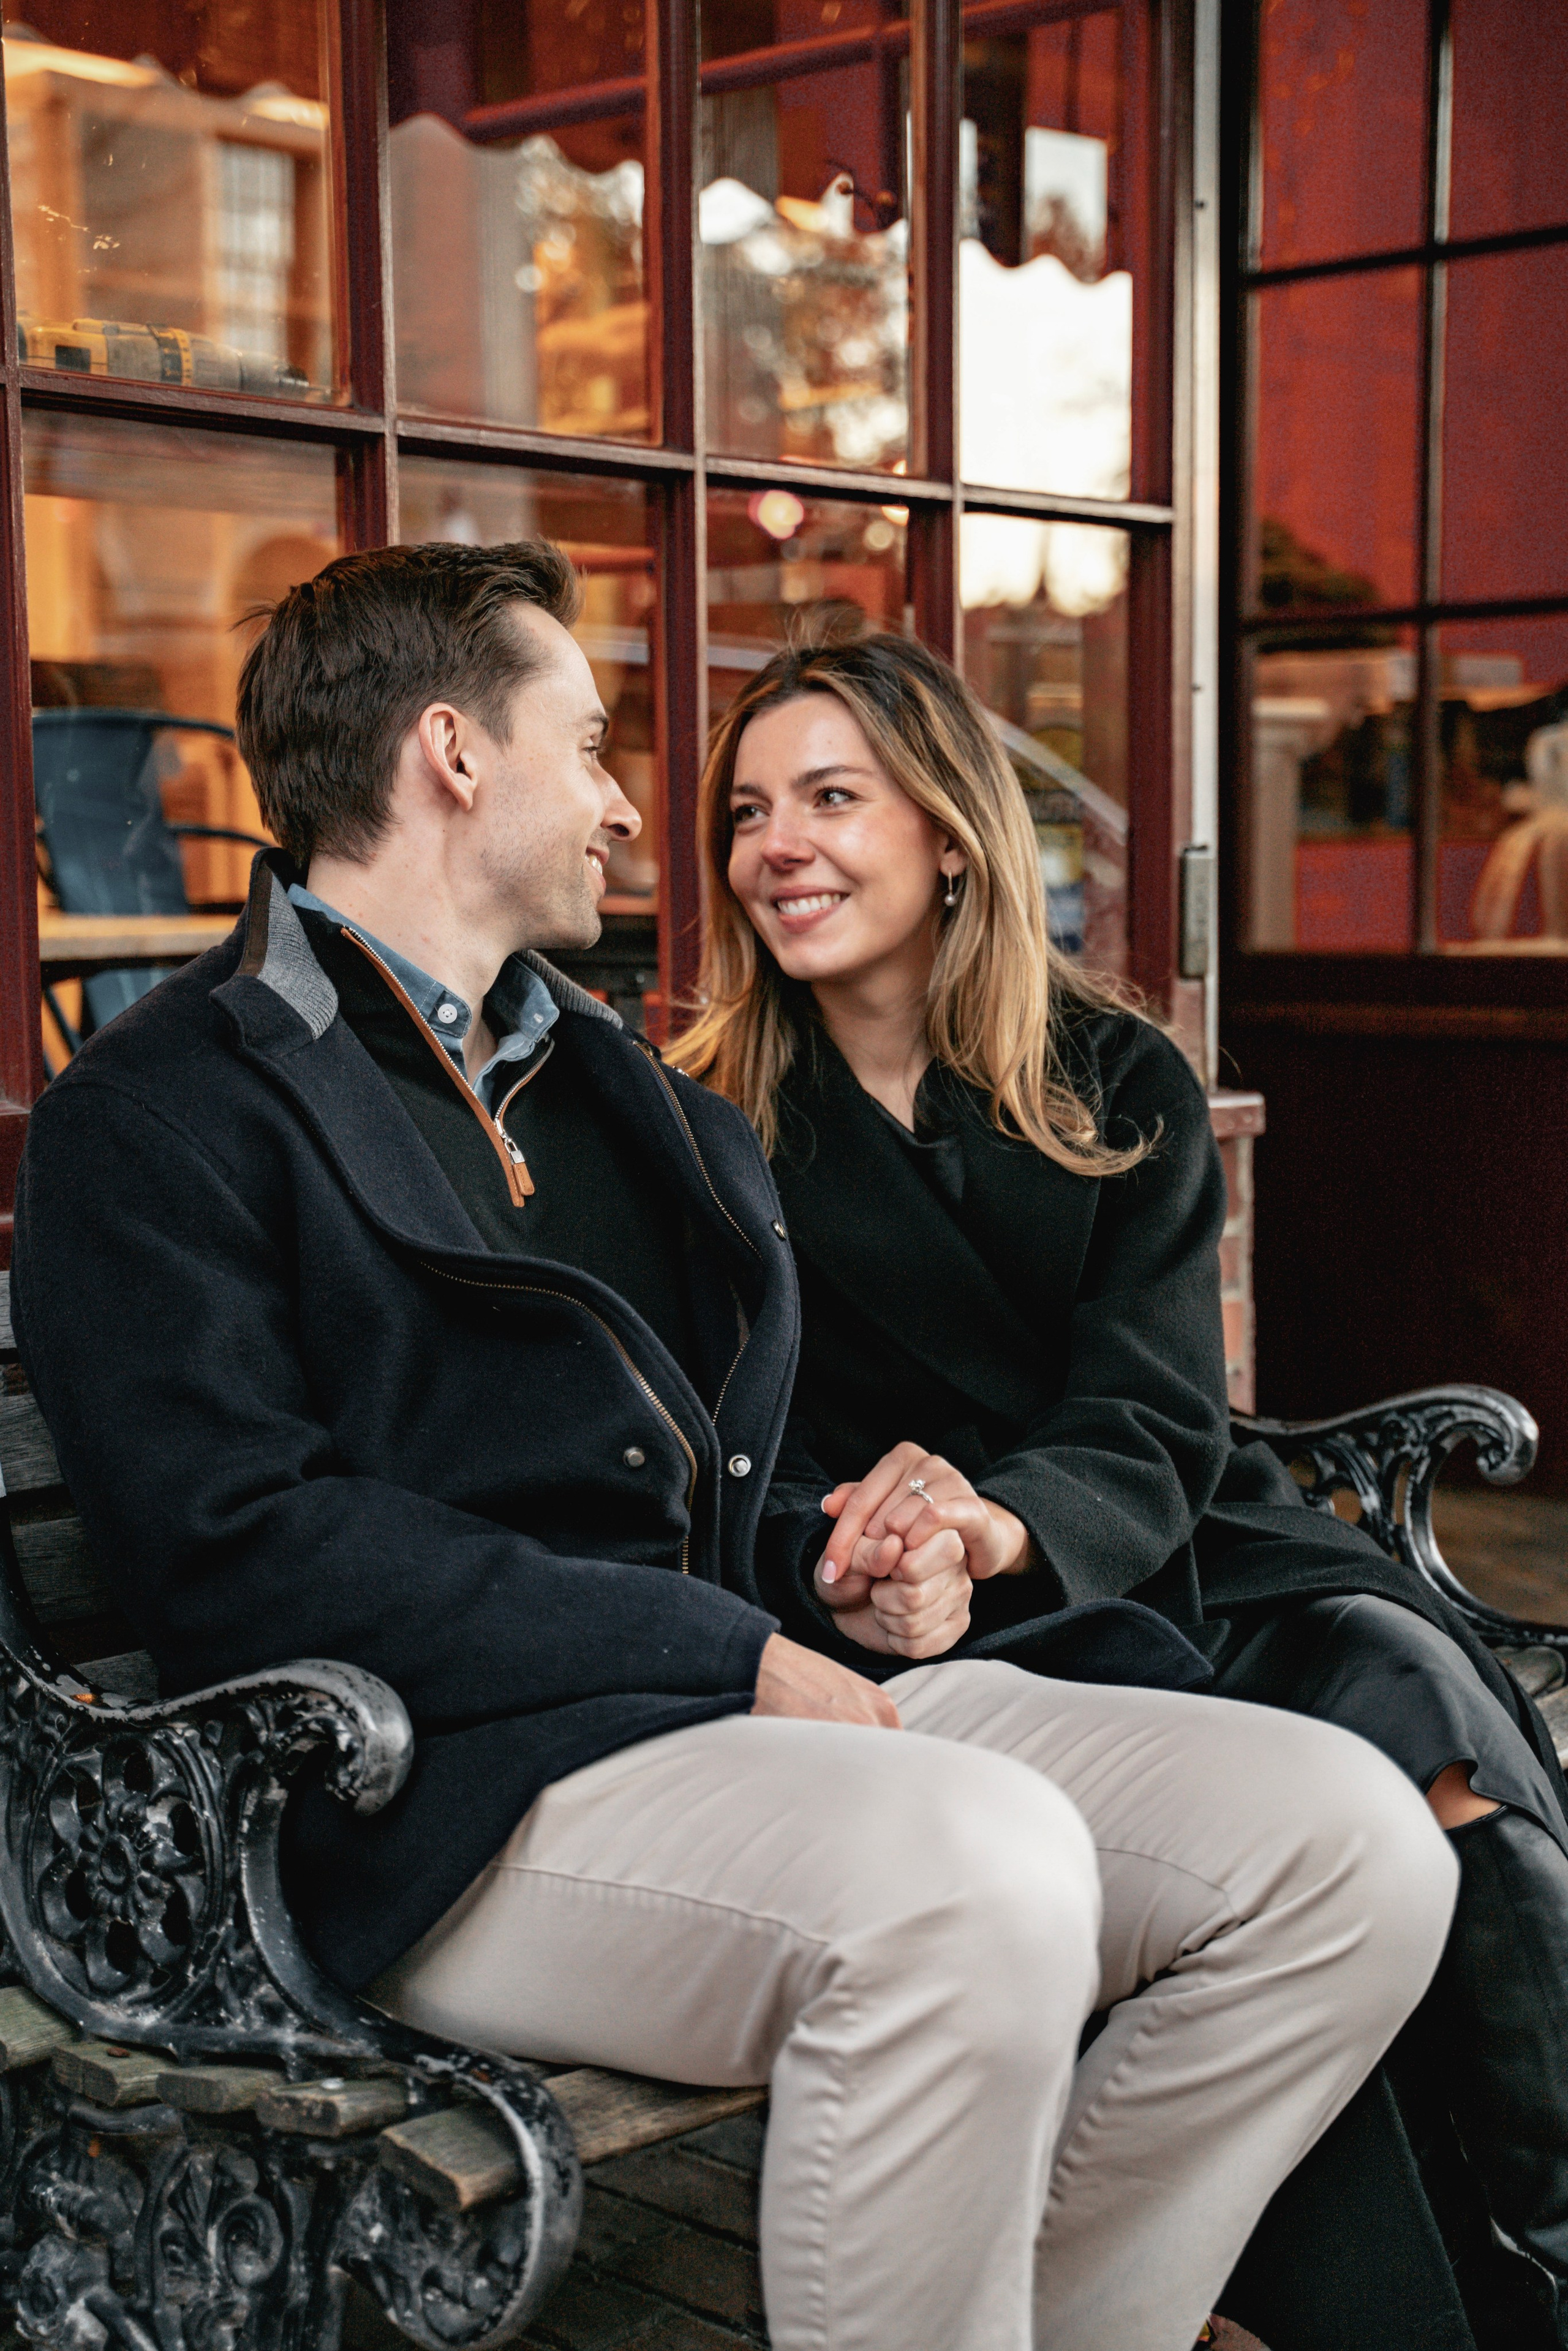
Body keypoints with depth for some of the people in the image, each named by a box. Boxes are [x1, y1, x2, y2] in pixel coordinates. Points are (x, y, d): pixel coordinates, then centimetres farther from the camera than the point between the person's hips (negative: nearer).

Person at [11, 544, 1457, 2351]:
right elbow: (239, 1549, -13)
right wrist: (739, 1657, -14)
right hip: (465, 1781, -7)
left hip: (777, 1694, 8)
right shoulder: (158, 1113, 0)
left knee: (1352, 1836, -10)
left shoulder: (613, 1083, 25)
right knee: (977, 1870, -35)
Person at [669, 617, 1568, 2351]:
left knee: (1419, 1686, -28)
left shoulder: (1123, 1088, 7)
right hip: (942, 1636, -2)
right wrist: (858, 1563, -24)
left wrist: (999, 1522, -26)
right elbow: (745, 1465, 0)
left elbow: (1155, 1435, -3)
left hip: (1161, 1551, 2)